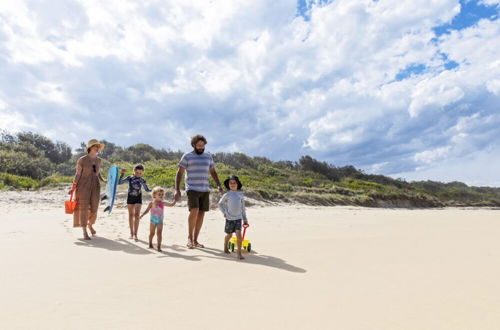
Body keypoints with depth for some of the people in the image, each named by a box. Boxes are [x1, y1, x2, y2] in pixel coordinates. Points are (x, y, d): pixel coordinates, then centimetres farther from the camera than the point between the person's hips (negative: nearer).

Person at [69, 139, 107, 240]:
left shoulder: (98, 160, 7)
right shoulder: (82, 160, -7)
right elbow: (77, 174, -6)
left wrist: (104, 180, -2)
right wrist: (72, 188, -10)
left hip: (95, 187, 4)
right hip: (83, 186, -4)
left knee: (94, 209, 6)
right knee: (84, 209, -5)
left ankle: (90, 225, 35)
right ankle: (85, 232, 2)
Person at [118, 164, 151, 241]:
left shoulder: (142, 180, -1)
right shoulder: (129, 178, -3)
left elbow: (147, 189, 9)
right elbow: (119, 182, -6)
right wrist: (122, 174, -15)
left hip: (138, 198, -1)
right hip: (130, 197, 1)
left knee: (136, 215, -12)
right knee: (131, 215, 9)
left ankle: (135, 234, -10)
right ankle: (131, 233, 21)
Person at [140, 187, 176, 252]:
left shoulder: (163, 203, 1)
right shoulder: (152, 203, -4)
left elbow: (171, 204, 5)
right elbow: (147, 210, 0)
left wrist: (175, 199, -2)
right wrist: (142, 215, -11)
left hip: (160, 221, 1)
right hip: (153, 220, -1)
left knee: (159, 233, -6)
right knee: (152, 233, 12)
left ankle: (159, 247, -5)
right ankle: (150, 244, 36)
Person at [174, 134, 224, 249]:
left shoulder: (208, 156, 13)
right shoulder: (187, 156, 0)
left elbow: (213, 172, 18)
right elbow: (179, 173, -2)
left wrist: (219, 186, 3)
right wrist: (177, 190, -12)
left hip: (205, 190, 5)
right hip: (192, 189, -4)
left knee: (201, 214, 4)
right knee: (194, 211, -21)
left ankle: (195, 240, 14)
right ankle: (189, 238, -4)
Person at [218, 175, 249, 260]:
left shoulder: (240, 194, 4)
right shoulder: (227, 195, -3)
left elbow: (242, 208, 12)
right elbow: (220, 204, 10)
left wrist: (245, 219, 13)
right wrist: (224, 212, -2)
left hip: (238, 218, 1)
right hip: (229, 218, -1)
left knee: (239, 234, -12)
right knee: (229, 235, 12)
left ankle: (239, 253, -8)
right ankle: (225, 248, 40)